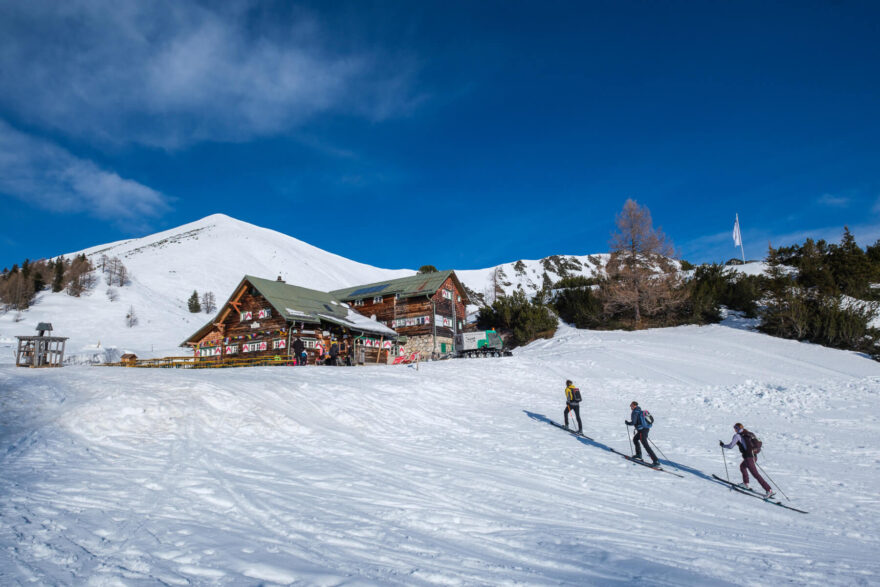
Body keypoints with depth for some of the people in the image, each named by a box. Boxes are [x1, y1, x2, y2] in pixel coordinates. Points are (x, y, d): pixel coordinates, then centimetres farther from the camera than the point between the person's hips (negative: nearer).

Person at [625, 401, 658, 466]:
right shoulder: (641, 411, 15)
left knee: (646, 445, -11)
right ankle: (638, 454, 33)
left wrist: (627, 423, 0)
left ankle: (656, 461, -15)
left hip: (642, 430, -10)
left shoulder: (635, 413, -12)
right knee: (635, 439, 28)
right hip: (646, 428, 10)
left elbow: (633, 422, -18)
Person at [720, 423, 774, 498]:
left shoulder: (737, 436, -4)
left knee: (756, 475, -7)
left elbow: (730, 446, -2)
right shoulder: (749, 434, 13)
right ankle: (745, 484, 36)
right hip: (754, 456, 8)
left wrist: (722, 445, 15)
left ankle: (769, 490, -12)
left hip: (748, 457, -8)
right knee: (742, 466, 30)